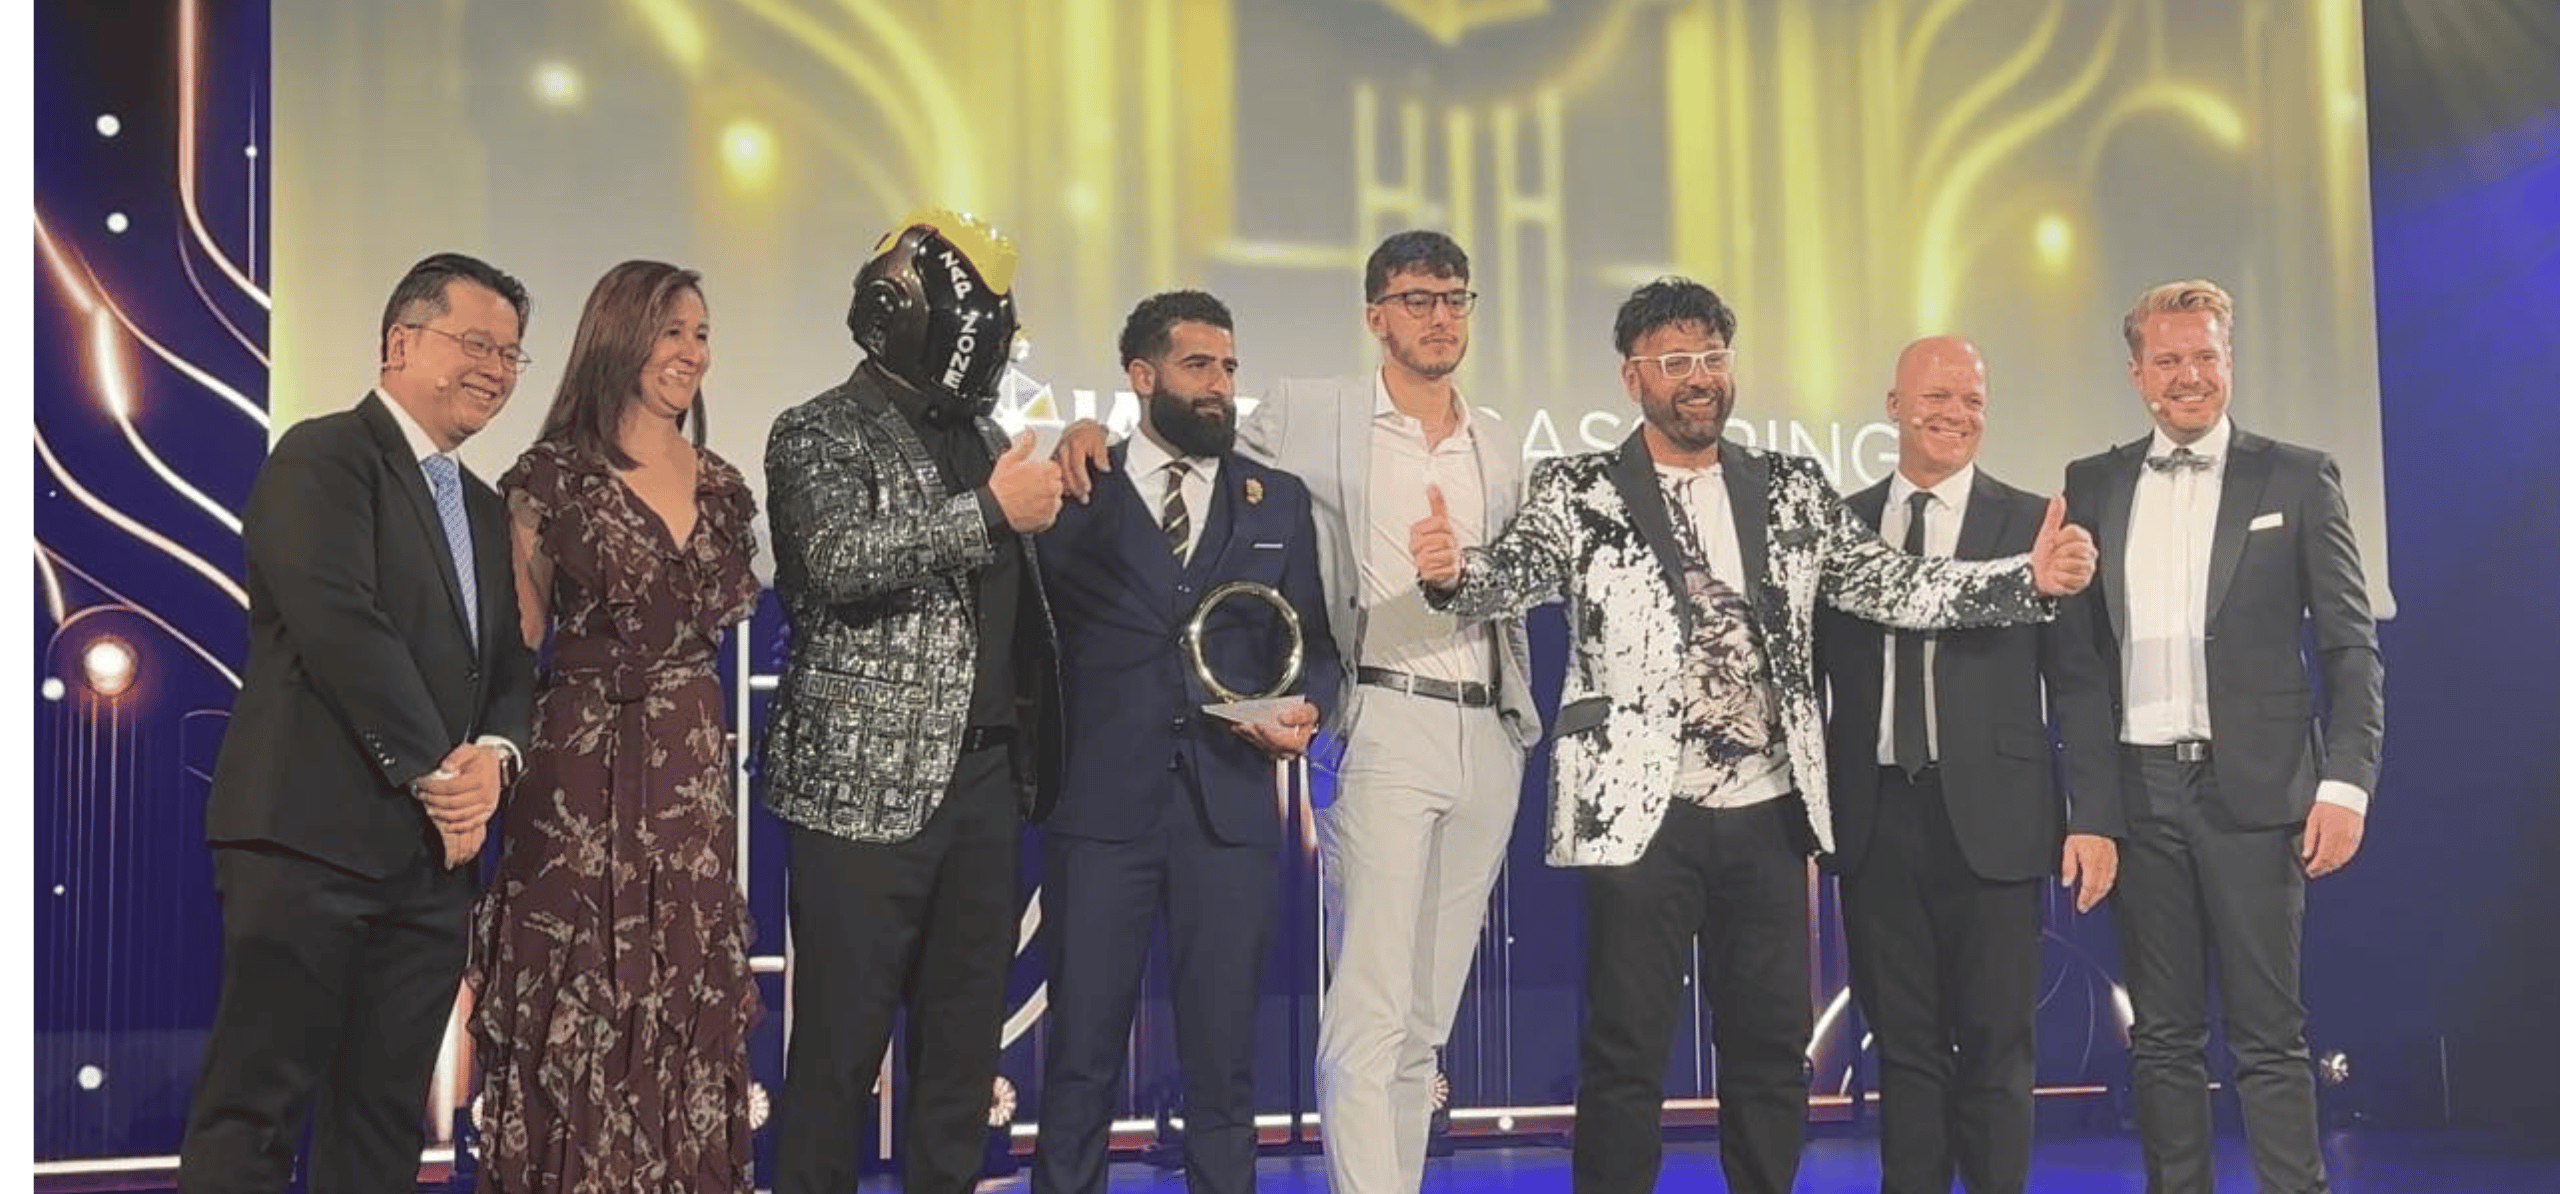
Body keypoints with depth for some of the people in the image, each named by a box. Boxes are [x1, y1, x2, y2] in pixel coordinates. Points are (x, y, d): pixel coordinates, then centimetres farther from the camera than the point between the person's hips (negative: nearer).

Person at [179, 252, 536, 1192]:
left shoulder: (485, 508, 22)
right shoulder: (323, 457, -4)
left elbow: (511, 665, 18)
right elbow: (338, 623, -16)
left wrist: (493, 754, -4)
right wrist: (437, 770, -13)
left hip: (433, 854, 8)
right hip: (313, 836, -8)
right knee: (255, 1107, -6)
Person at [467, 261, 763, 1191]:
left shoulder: (722, 487, 11)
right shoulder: (553, 477, -4)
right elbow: (515, 645, -3)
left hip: (693, 777, 5)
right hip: (580, 777, -5)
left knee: (684, 1021, 9)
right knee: (573, 1020, 0)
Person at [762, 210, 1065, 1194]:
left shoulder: (983, 437, 18)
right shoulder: (818, 435, -3)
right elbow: (837, 561, -23)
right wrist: (991, 509, -22)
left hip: (985, 776, 7)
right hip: (865, 783, -7)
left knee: (965, 1039, 11)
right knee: (840, 1045, -3)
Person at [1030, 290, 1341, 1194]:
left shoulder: (1279, 501, 12)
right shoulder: (1076, 490, 5)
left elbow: (1315, 640, 12)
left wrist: (1306, 709, -6)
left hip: (1230, 809, 2)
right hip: (1101, 806, -2)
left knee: (1222, 1052, 8)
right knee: (1081, 1049, 4)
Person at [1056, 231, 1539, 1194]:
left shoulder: (1499, 450, 16)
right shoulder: (1312, 415, 3)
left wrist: (1522, 724, 11)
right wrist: (1094, 433, -5)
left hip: (1488, 737, 5)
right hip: (1386, 725, -5)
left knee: (1426, 1019, 8)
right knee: (1369, 1012, -12)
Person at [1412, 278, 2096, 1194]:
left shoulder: (1792, 491, 9)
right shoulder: (1579, 493, 0)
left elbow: (1892, 585, 4)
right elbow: (1516, 570, -16)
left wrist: (2030, 578, -10)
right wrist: (1453, 571, -40)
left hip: (1767, 812, 4)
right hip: (1640, 813, -3)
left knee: (1772, 1044, 11)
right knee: (1627, 1050, 1)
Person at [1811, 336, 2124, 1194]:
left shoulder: (2032, 525, 3)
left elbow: (2076, 684, 1)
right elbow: (1811, 675, 10)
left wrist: (2095, 818, -7)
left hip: (1990, 819, -2)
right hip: (1875, 822, 2)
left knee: (1996, 1050, 3)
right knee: (1904, 1048, 8)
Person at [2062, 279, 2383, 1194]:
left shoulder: (2297, 478, 3)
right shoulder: (2093, 486, 10)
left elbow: (2349, 646, 1)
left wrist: (2346, 782, -8)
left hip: (2253, 787, -2)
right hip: (2140, 788, 3)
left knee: (2268, 1037, -1)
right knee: (2163, 1034, 8)